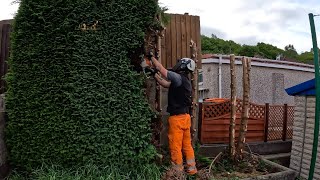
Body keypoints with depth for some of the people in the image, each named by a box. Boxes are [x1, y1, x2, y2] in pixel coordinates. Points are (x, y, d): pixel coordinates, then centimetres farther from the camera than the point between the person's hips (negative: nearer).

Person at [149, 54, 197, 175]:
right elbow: (165, 84, 20)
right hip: (185, 116, 9)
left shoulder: (179, 78, -14)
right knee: (187, 145, 15)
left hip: (177, 117, -9)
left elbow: (160, 68, -10)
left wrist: (152, 57, 4)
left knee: (175, 146, 2)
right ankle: (191, 168, 24)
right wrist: (154, 74, 20)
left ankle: (178, 171, 12)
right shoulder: (184, 80, 14)